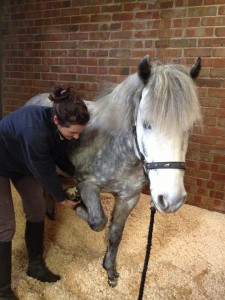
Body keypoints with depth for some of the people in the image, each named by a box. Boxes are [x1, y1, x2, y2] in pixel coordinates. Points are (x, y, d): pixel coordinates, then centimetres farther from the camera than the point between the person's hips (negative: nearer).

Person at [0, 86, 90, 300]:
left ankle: (35, 266, 31)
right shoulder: (34, 131, -43)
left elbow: (60, 158, -3)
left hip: (25, 164, 7)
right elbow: (45, 172, -29)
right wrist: (62, 199, -13)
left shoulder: (59, 126, -20)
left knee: (37, 212, 10)